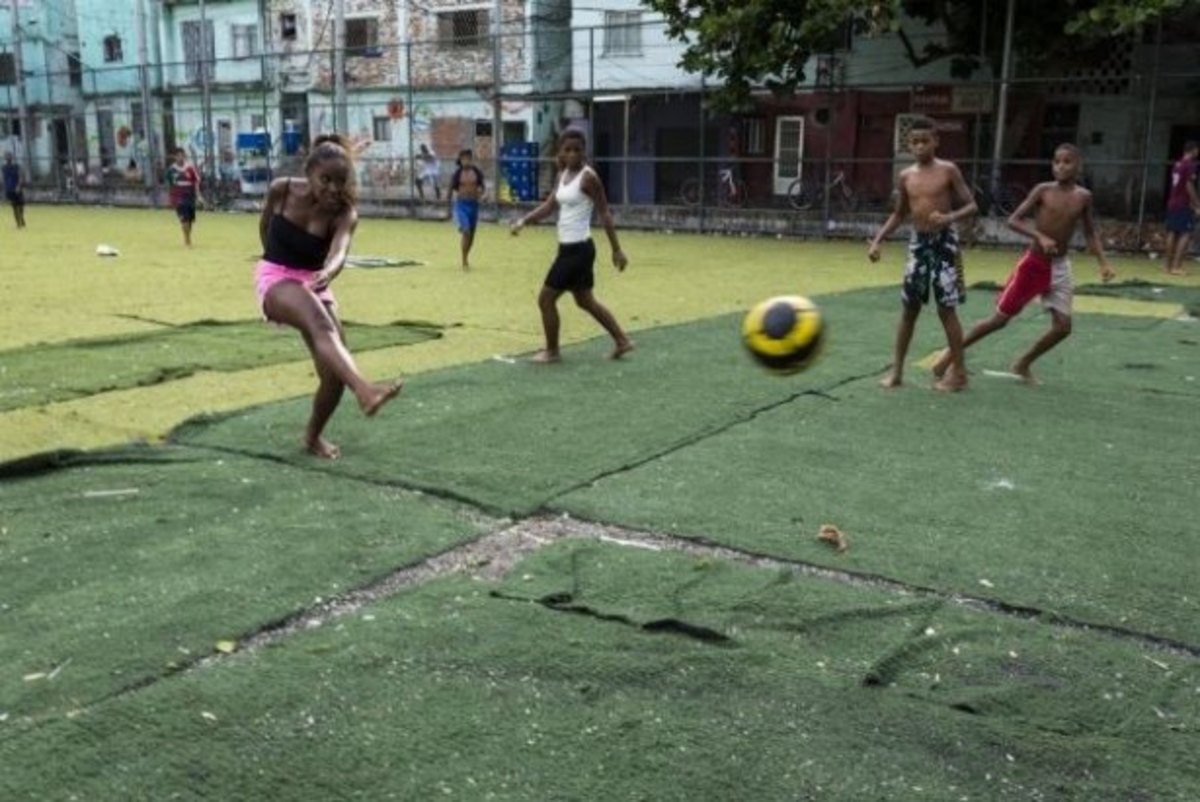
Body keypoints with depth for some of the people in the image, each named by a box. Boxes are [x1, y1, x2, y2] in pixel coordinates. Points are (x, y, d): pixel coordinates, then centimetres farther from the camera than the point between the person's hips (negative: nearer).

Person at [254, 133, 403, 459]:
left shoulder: (344, 214, -13)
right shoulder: (281, 189, -11)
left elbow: (339, 252, -34)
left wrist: (328, 273, -55)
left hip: (314, 283, 3)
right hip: (276, 279, -3)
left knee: (333, 373, -7)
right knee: (320, 322, -37)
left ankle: (313, 435, 21)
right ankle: (364, 390, -62)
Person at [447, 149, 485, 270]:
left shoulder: (477, 172, 2)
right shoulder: (457, 173, -5)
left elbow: (482, 187, 11)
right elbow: (451, 190, 0)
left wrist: (481, 194, -12)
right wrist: (450, 208, 0)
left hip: (474, 204, 4)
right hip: (461, 204, -4)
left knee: (471, 234, 10)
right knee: (466, 232, -17)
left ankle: (466, 257, 31)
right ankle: (464, 261, -10)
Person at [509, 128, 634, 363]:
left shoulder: (588, 177, -14)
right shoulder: (563, 174, 10)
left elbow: (604, 213, -14)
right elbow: (549, 205, 10)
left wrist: (616, 250, -14)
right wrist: (523, 221, -6)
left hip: (578, 249, -9)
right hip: (568, 247, 9)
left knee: (546, 299, -2)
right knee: (585, 301, 18)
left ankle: (551, 351, 13)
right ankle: (622, 341, 27)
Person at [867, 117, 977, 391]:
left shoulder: (948, 170, -6)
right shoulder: (906, 176, 6)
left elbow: (971, 206, -6)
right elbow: (899, 214, 16)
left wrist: (949, 217, -25)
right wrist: (877, 240, 6)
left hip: (944, 242, -4)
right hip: (918, 243, 4)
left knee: (946, 308, -3)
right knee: (909, 307, 7)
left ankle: (958, 371, 8)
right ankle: (897, 369, 12)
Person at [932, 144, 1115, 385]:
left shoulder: (1083, 197, 2)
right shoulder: (1043, 190, -9)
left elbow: (1090, 233, 13)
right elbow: (1013, 220, -13)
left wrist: (1103, 263, 2)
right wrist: (1040, 236, -27)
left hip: (1060, 267, 4)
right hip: (1033, 263, -4)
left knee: (1063, 327, -2)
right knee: (1000, 318, -1)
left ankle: (1023, 364, 19)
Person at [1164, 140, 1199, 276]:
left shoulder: (1177, 164, 13)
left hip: (1172, 203, 8)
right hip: (1184, 205, -8)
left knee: (1172, 233, 9)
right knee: (1186, 234, -6)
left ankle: (1169, 265, 13)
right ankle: (1176, 266, -13)